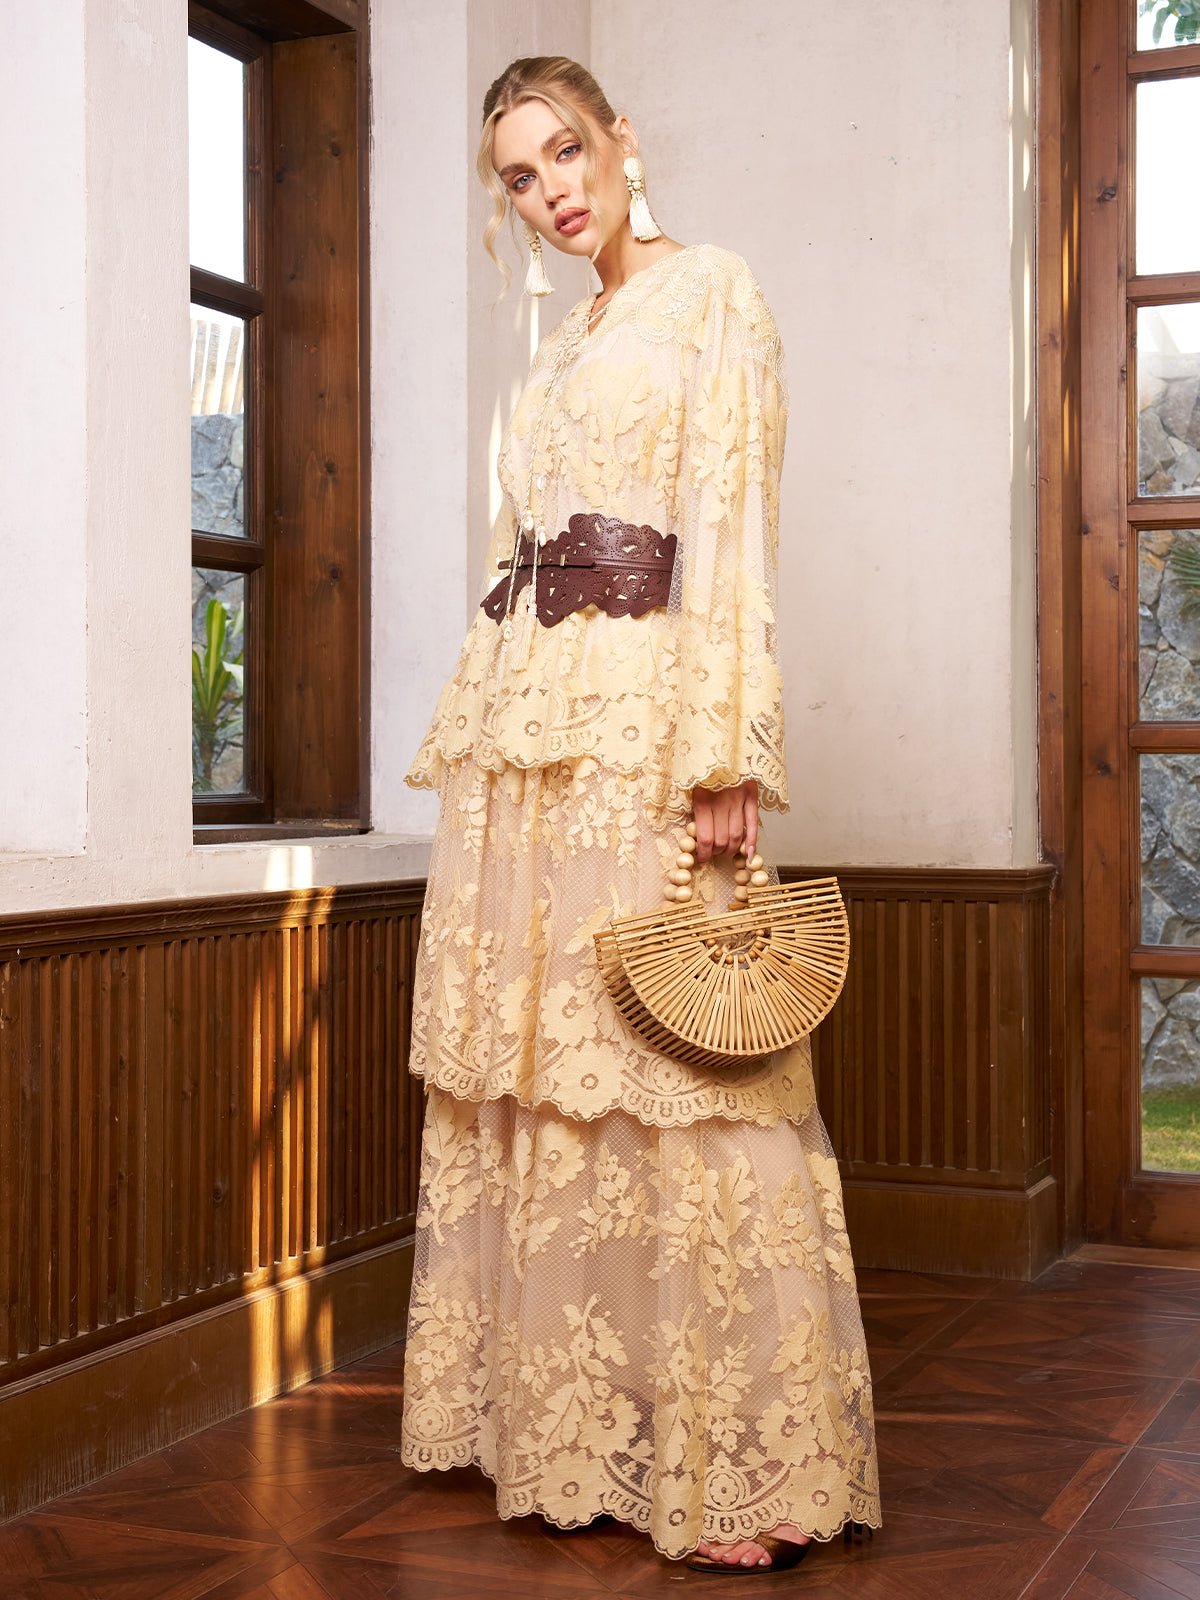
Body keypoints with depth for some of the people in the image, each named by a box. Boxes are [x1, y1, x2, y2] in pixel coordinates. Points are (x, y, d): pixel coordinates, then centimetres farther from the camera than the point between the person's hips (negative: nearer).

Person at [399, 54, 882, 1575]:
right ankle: (553, 1421, 18)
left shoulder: (711, 289, 1)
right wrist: (463, 738, 15)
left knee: (670, 1079, -9)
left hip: (642, 721, -8)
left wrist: (726, 754, -19)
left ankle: (737, 1464, -1)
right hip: (518, 728, 8)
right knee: (518, 1077, 7)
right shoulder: (559, 347, 23)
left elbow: (736, 523, -10)